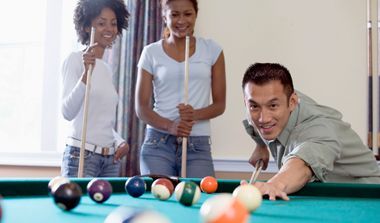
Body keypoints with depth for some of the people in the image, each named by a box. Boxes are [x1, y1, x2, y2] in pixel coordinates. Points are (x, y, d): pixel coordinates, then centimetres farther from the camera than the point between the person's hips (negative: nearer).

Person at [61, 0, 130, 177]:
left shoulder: (107, 69, 15)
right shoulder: (75, 59, -5)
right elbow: (68, 113, -18)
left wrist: (121, 142, 4)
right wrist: (86, 74, -28)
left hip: (111, 160, 7)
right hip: (81, 156, -7)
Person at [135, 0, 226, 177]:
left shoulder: (212, 50, 5)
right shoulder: (151, 52, 4)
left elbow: (220, 104, 6)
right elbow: (141, 107, 2)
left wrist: (195, 114, -14)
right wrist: (169, 125, -15)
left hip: (198, 145, 0)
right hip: (158, 144, 0)